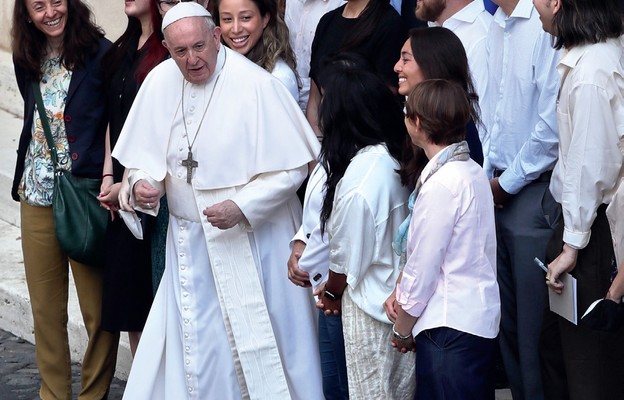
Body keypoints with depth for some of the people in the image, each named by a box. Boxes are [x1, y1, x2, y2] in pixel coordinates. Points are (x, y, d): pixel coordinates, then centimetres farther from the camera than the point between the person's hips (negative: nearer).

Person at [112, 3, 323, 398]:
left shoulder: (256, 85, -18)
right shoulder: (160, 82, -2)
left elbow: (293, 166, -14)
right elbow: (148, 154, 9)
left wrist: (242, 207, -23)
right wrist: (142, 183, -13)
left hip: (252, 238, -5)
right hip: (189, 242, 5)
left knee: (257, 342, 4)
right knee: (193, 344, 12)